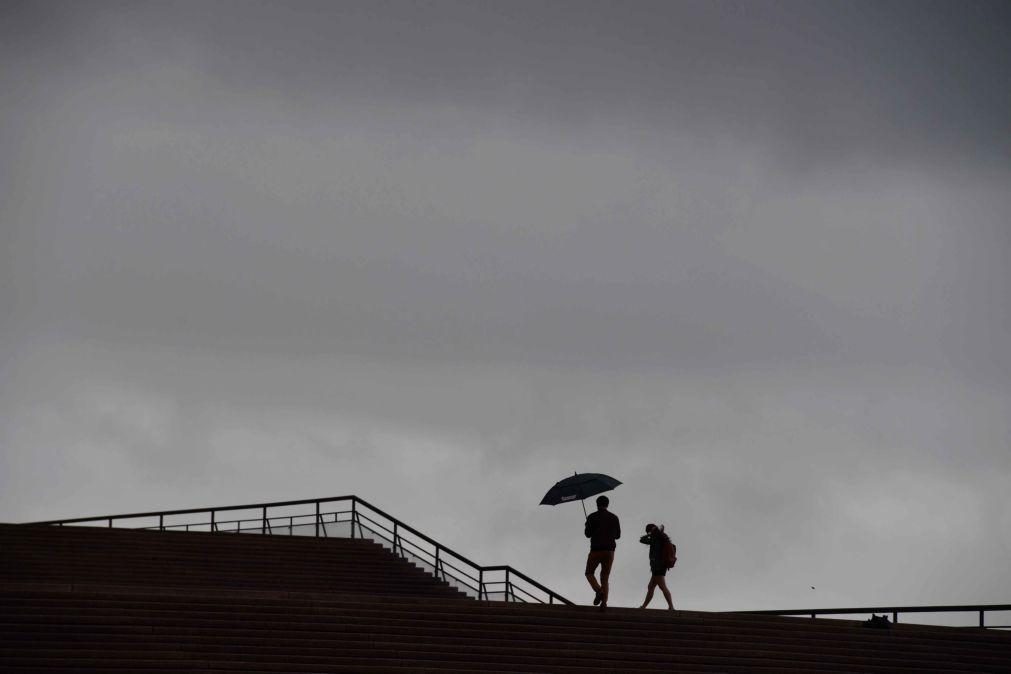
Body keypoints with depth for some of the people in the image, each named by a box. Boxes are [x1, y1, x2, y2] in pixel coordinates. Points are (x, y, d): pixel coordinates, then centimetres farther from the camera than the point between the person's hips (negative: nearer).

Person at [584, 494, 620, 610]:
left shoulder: (592, 517, -2)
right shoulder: (614, 518, 8)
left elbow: (588, 534, -3)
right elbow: (617, 535, 15)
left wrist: (586, 527, 18)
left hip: (596, 550, -3)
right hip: (610, 551, 3)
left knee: (589, 573, 14)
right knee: (605, 578, 8)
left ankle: (598, 591, -15)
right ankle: (604, 602, -10)